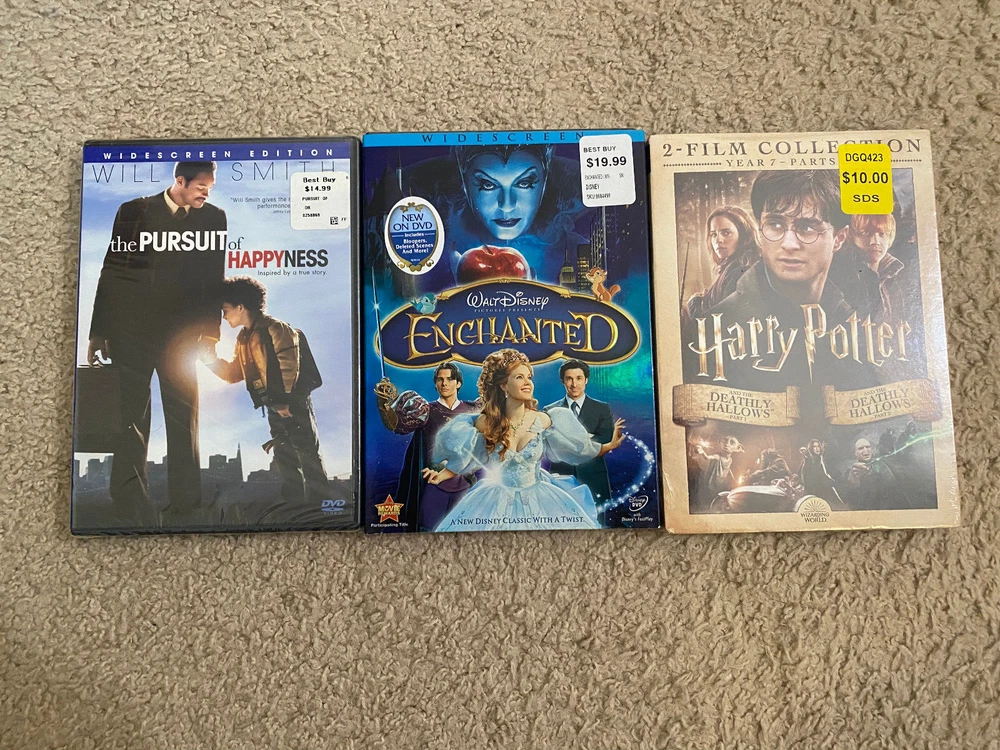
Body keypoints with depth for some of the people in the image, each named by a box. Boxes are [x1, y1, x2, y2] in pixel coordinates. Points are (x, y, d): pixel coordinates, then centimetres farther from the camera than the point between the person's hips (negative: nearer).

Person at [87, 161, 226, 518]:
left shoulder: (214, 217, 4)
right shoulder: (134, 211, 2)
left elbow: (215, 278, 4)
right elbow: (111, 272, 3)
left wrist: (211, 331, -1)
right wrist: (98, 331, 1)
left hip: (181, 334, 0)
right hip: (131, 329, 0)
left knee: (184, 418, 3)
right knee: (130, 417, 5)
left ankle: (185, 502, 13)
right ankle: (128, 502, 16)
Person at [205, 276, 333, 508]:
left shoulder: (275, 329, -11)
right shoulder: (244, 339, 16)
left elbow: (289, 367, -18)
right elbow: (234, 374, 22)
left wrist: (285, 401, -19)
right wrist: (212, 359, 10)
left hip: (294, 406, -9)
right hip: (275, 409, 9)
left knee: (309, 459, -4)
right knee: (285, 461, 13)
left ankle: (321, 505, 2)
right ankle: (295, 503, 23)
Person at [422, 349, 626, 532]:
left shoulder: (542, 420, -7)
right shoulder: (485, 423, -10)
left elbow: (578, 448, 4)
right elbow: (464, 459, 2)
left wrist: (610, 445, 4)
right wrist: (440, 476, -8)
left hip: (538, 500, 1)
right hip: (497, 503, -1)